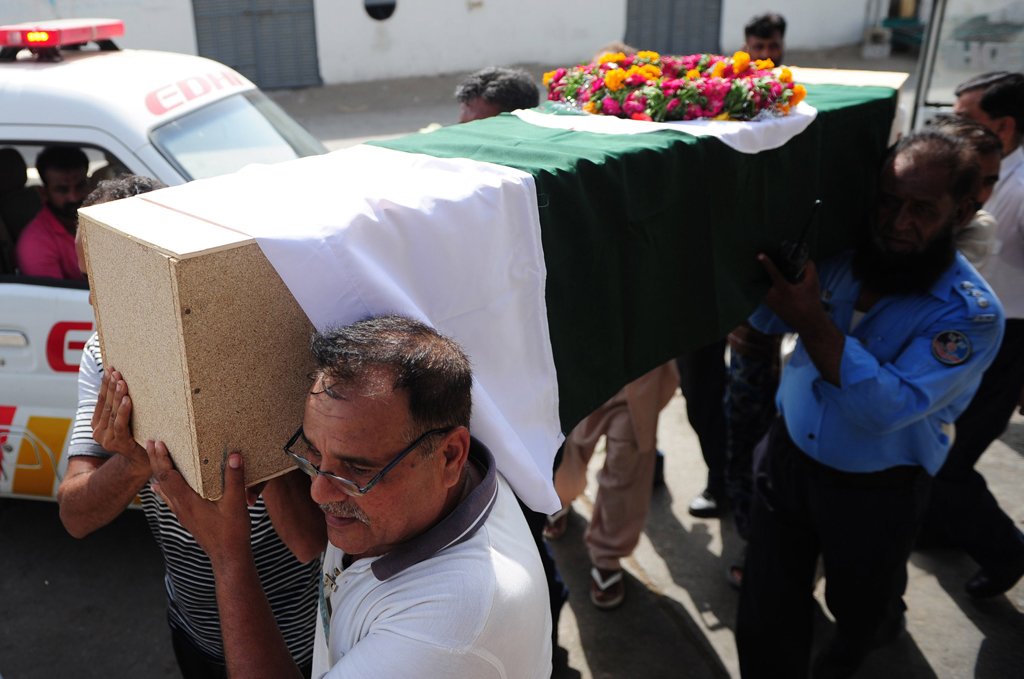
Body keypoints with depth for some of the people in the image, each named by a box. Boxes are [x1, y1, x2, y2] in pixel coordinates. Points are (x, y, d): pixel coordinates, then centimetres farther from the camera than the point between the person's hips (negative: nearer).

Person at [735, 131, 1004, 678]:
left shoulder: (971, 315, -20)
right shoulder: (843, 257, -7)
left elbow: (889, 409, -30)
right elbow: (766, 319, -1)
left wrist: (813, 322, -37)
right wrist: (776, 269, -19)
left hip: (875, 490, -2)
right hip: (786, 454, 3)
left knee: (859, 606, 25)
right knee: (768, 622, 11)